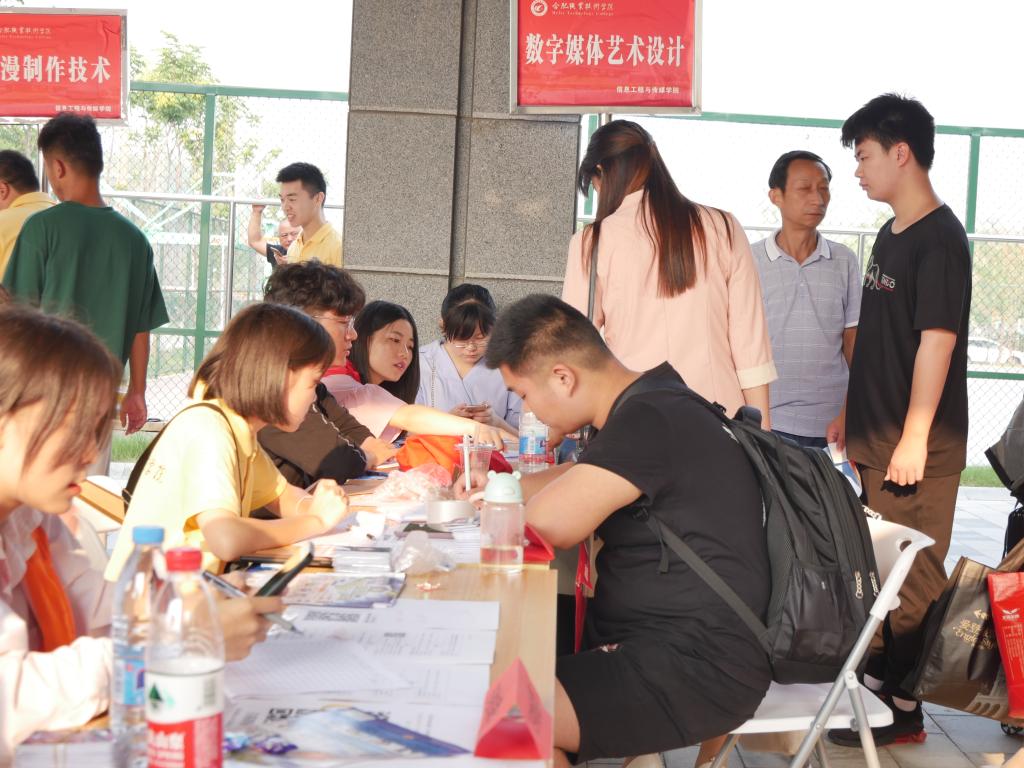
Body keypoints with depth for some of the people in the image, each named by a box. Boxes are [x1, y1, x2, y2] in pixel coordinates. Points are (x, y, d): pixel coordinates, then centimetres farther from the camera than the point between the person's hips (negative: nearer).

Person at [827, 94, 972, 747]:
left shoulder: (940, 239, -14)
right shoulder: (891, 236, 13)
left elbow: (937, 340, -20)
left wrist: (914, 438, -22)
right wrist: (853, 411, 20)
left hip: (918, 448, -9)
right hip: (874, 437, 9)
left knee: (911, 577, 0)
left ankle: (903, 708, 10)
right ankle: (875, 677, 29)